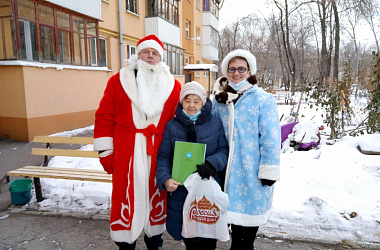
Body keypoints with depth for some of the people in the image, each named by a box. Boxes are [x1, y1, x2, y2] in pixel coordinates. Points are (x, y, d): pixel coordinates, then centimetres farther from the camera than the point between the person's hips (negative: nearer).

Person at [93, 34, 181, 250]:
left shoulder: (173, 86, 6)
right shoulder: (118, 81, 3)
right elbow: (104, 117, 1)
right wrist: (105, 151, -2)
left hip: (159, 153, 2)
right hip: (126, 153, -1)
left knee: (157, 195, 13)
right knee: (126, 196, 5)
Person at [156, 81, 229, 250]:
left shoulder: (216, 124, 2)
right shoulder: (171, 126, 4)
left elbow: (224, 150, 0)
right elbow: (163, 156, 1)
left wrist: (212, 162, -21)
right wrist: (165, 179, -16)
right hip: (180, 190, 1)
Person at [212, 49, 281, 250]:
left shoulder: (263, 99, -9)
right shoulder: (219, 100, 6)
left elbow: (270, 138, -11)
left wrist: (268, 170, -13)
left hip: (253, 170, -4)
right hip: (229, 169, 4)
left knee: (251, 210, 8)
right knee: (235, 209, 16)